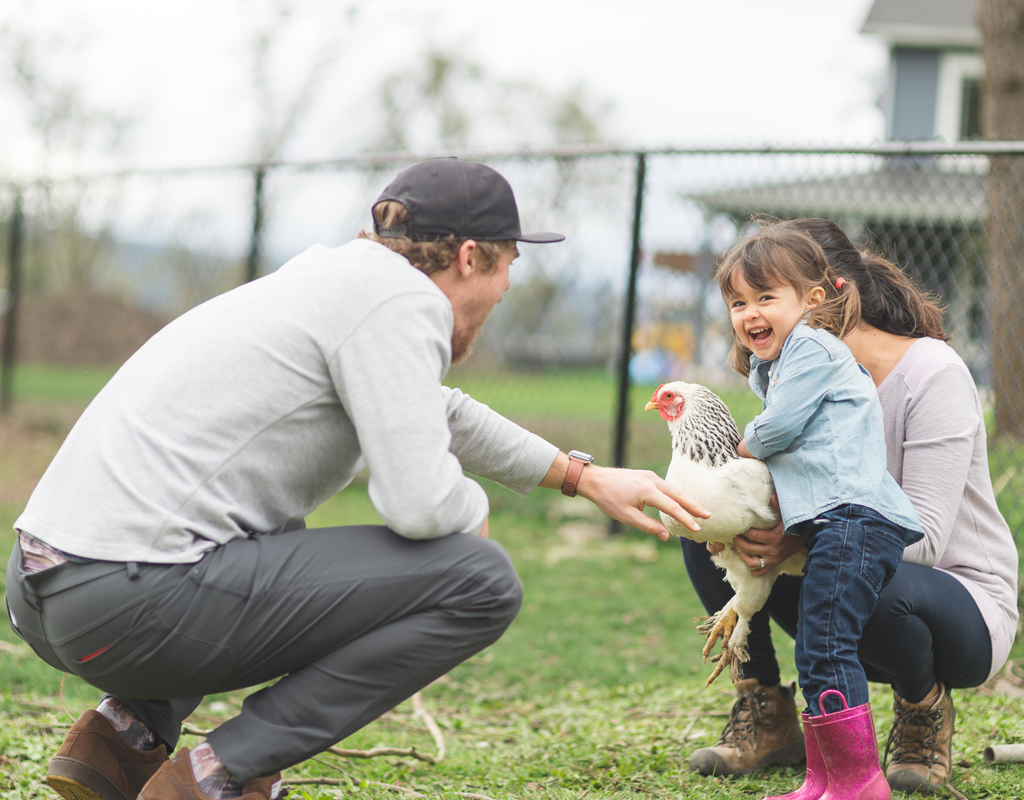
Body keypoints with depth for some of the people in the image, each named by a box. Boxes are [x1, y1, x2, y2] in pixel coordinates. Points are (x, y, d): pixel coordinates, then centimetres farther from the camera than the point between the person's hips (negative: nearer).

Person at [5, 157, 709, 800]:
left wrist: (584, 477, 41)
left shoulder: (339, 276, 21)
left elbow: (436, 414, 38)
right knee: (480, 582, -6)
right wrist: (473, 509, 8)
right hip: (133, 602, -10)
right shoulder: (401, 299, -6)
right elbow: (420, 501, -16)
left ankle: (126, 734, 18)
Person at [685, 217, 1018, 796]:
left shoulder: (932, 373, -19)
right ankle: (766, 715, 1)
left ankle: (926, 709, -6)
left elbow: (923, 535, -28)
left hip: (966, 609, -6)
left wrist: (805, 539, -41)